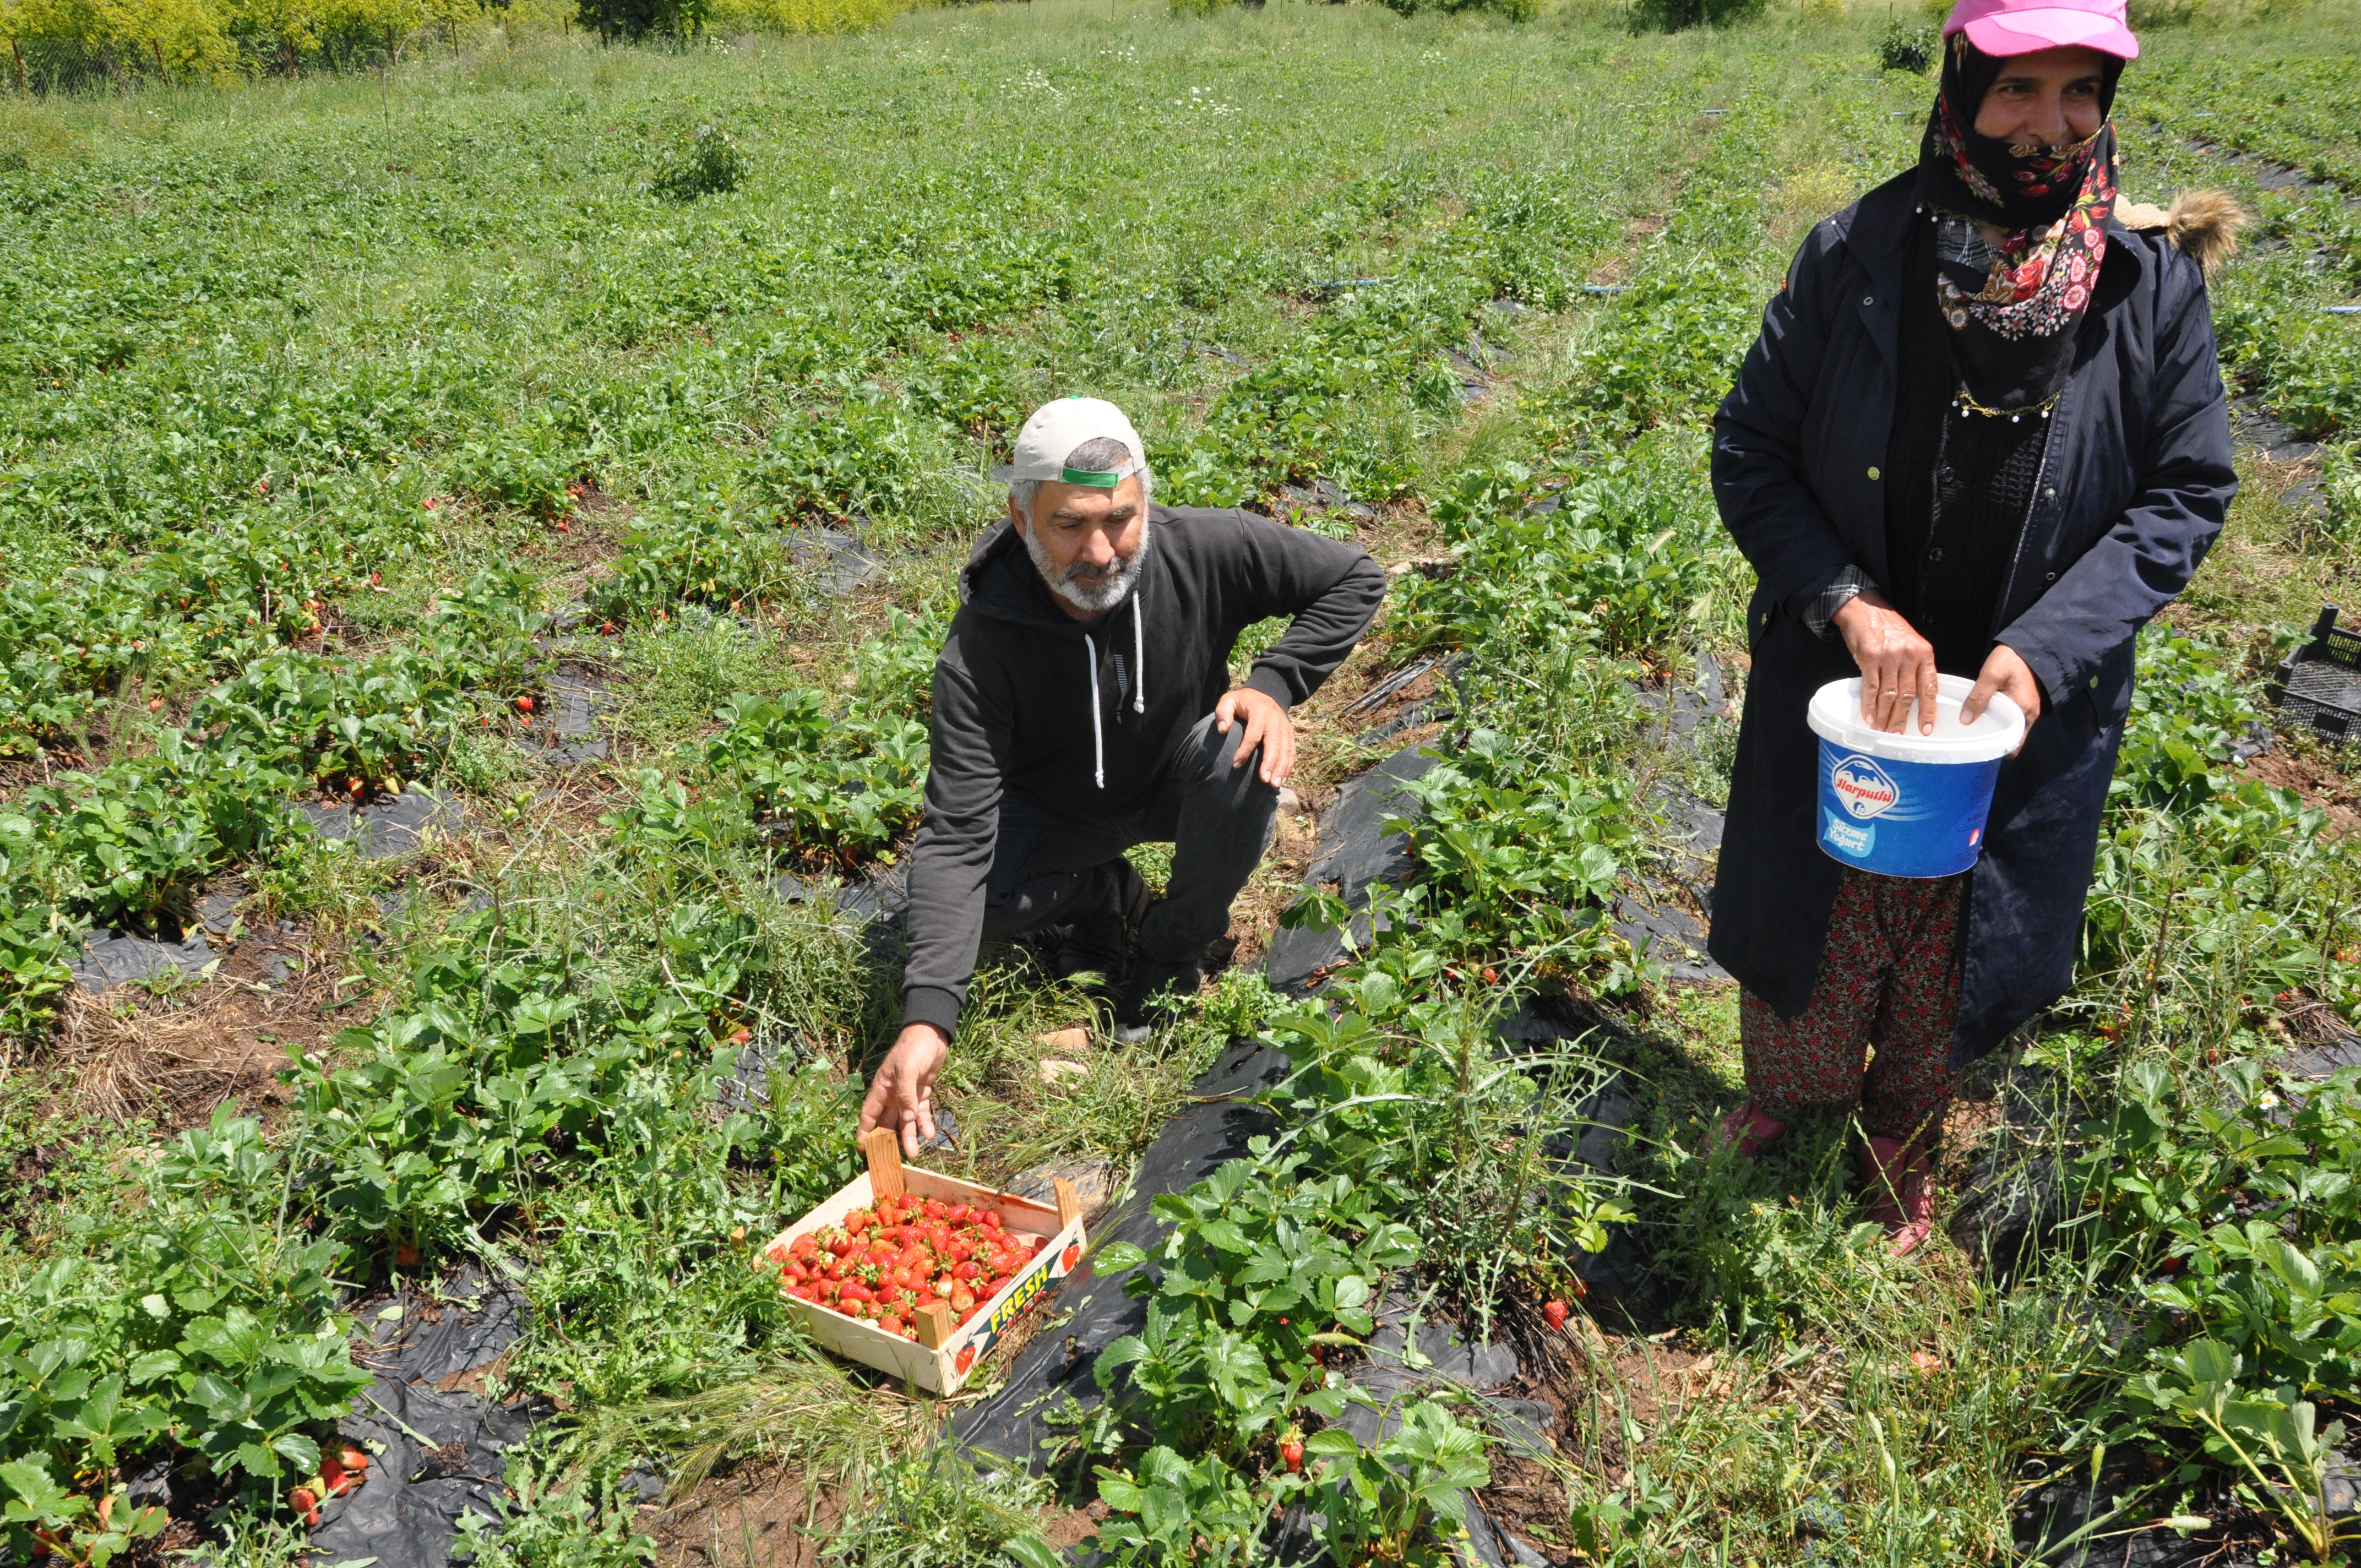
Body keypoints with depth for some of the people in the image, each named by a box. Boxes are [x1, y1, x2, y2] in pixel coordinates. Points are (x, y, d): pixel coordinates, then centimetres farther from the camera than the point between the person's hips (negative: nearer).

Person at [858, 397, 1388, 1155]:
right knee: (967, 893, -27)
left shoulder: (1204, 549, -27)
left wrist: (1275, 682, -27)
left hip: (1181, 782, 1)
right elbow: (957, 835, -36)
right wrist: (926, 1018, -47)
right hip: (1058, 811, 0)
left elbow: (1357, 578, -12)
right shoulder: (981, 647, -31)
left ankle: (1176, 949, -5)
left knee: (1246, 749, -32)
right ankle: (1107, 894, 8)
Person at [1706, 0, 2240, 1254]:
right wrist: (1849, 603, -19)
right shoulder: (1854, 257, -12)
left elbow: (2186, 493, -3)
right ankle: (1787, 1093, 50)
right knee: (1808, 929, 17)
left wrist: (2043, 647, -17)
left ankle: (1899, 1150, 47)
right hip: (1840, 691, 0)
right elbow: (1749, 452, -6)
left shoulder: (2153, 286, -9)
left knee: (1948, 961, 18)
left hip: (2024, 713, 1)